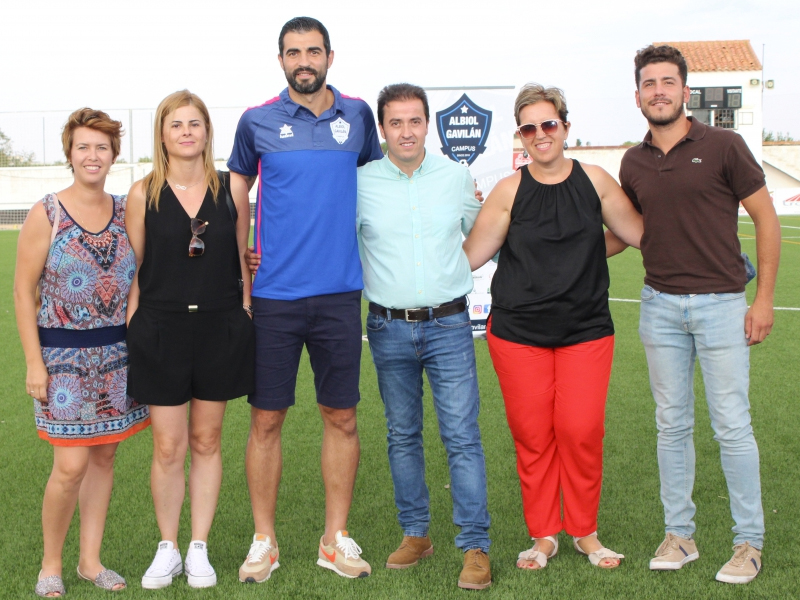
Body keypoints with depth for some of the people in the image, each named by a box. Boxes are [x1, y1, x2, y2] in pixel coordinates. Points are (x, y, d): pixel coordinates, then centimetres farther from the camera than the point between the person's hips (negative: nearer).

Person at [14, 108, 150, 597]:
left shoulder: (125, 211, 4)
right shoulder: (46, 214, -6)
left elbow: (138, 278, 13)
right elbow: (24, 291, -4)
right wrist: (34, 362, -8)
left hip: (117, 352, 4)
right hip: (63, 353, -4)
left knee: (105, 455, 9)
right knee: (71, 465, -6)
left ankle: (91, 560, 22)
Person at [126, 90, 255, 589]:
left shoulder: (231, 189, 3)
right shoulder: (144, 193, 0)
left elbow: (243, 261, 8)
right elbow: (132, 268, 3)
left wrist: (245, 319, 4)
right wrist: (130, 331, -2)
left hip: (220, 328, 1)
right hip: (160, 329, -1)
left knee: (207, 442, 10)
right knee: (168, 447, 3)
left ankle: (199, 549, 22)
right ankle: (168, 549, 21)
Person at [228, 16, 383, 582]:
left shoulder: (357, 115, 7)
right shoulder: (257, 122, 3)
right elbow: (235, 192, 14)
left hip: (340, 291, 1)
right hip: (273, 295, -1)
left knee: (342, 417, 6)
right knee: (266, 418, 3)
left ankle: (336, 537, 20)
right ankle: (264, 540, 17)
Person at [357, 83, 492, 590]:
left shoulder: (456, 176, 4)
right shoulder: (360, 183, 0)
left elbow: (478, 233, 20)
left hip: (449, 325, 0)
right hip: (389, 329, 1)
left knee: (463, 436, -4)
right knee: (403, 436, 11)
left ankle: (476, 547, 2)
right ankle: (415, 534, 24)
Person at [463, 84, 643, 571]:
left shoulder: (594, 180, 5)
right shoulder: (510, 191, 1)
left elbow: (642, 233, 13)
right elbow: (469, 256, 0)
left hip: (586, 330, 1)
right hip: (518, 333, 0)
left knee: (581, 431, -5)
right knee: (532, 434, 3)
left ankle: (585, 531, 17)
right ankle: (543, 535, 21)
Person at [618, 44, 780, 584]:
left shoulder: (722, 146, -5)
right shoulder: (633, 163, 7)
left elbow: (767, 219, -2)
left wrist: (765, 298, -6)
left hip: (721, 302, -4)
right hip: (660, 305, 4)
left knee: (732, 426, 0)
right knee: (672, 425, 10)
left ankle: (750, 541, 13)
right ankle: (680, 534, 21)